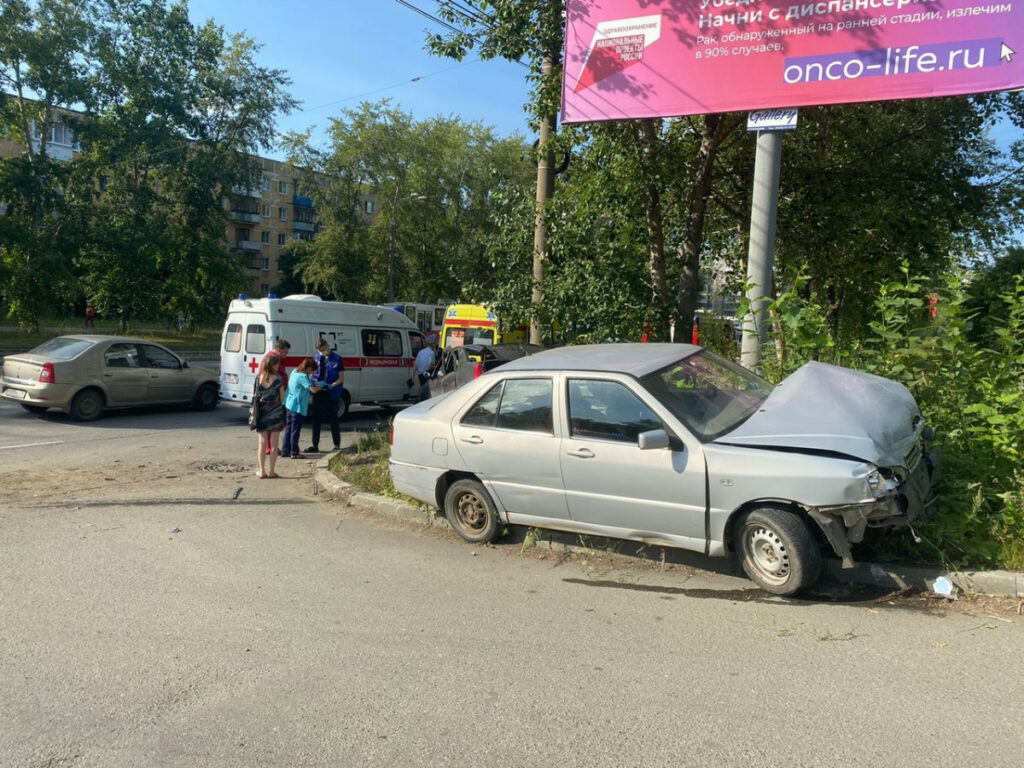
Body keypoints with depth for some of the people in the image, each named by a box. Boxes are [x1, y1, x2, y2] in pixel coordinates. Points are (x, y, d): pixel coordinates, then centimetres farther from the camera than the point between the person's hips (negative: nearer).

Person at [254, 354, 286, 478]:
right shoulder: (278, 379, -10)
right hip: (275, 412, -3)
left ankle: (261, 470, 9)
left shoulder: (259, 378, -1)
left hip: (262, 412, 3)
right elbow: (282, 398, -6)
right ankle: (271, 471, 7)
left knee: (262, 443, 10)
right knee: (273, 444, 5)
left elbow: (256, 395, 2)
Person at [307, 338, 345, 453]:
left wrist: (332, 385, -22)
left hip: (331, 394, -5)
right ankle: (315, 445, 18)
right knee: (316, 419, 9)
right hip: (318, 393, 5)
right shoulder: (317, 358, 7)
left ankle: (337, 445, 14)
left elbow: (341, 378, -6)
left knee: (333, 419, 3)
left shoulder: (337, 359, -7)